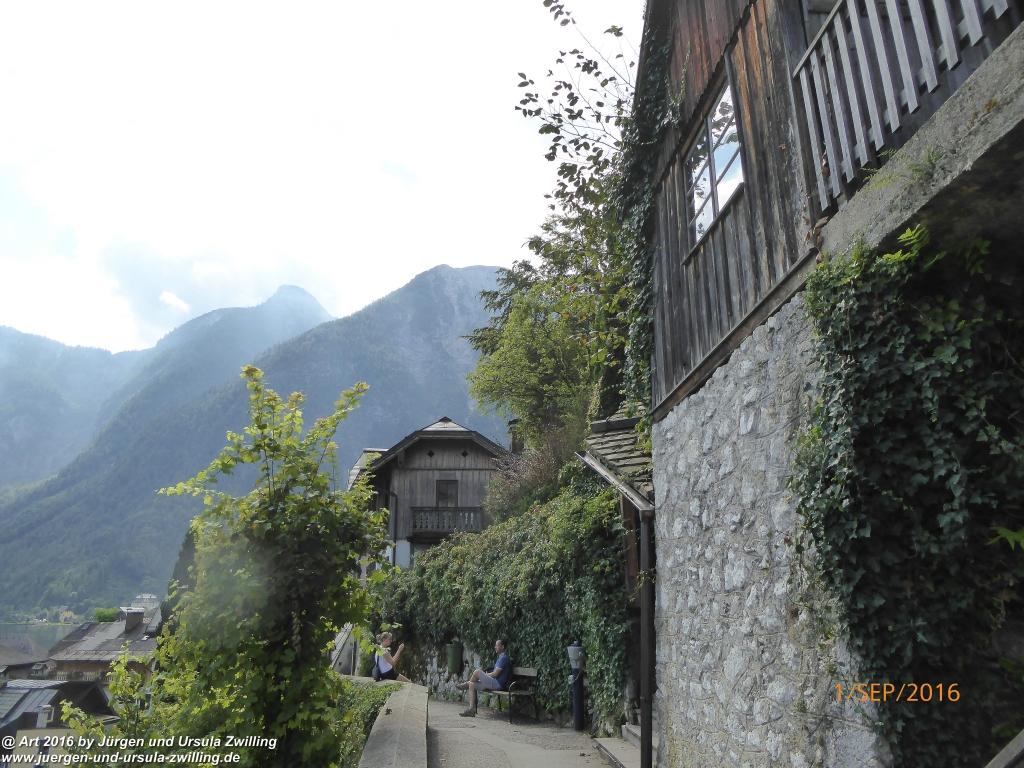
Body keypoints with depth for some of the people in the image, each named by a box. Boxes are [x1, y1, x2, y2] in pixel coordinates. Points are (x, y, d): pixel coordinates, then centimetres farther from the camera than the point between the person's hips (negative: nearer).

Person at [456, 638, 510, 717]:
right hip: (494, 683, 10)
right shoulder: (500, 657, 21)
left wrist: (484, 675, -3)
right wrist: (483, 675, 11)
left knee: (477, 672, -19)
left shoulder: (503, 658, -12)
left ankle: (466, 684, 8)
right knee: (472, 684, 1)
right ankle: (471, 709, -4)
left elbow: (495, 674, -17)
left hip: (497, 684, -10)